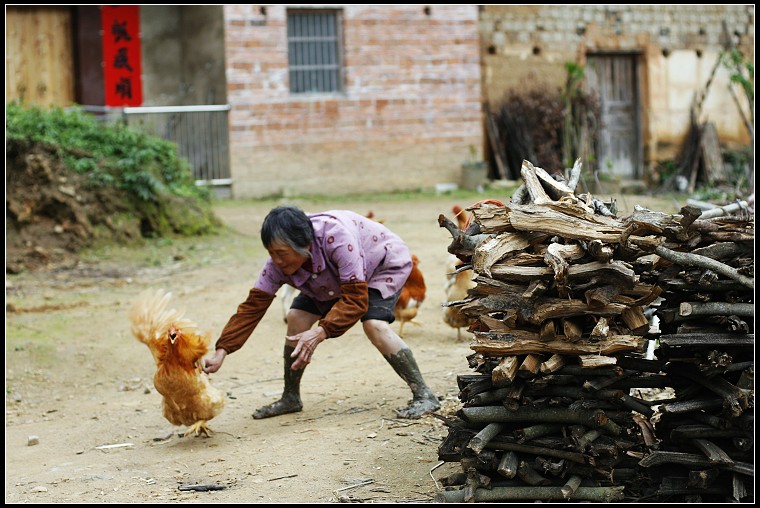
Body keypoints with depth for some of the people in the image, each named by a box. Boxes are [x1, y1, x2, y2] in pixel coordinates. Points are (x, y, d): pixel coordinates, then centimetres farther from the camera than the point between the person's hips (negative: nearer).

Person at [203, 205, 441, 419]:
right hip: (338, 277, 6)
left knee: (374, 324, -29)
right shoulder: (277, 264, -25)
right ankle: (290, 398, 8)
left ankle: (424, 396, -19)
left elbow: (356, 299, -42)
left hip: (386, 263, -6)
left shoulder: (336, 236, -43)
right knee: (296, 318, -9)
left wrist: (321, 332, -52)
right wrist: (221, 351, -33)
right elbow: (252, 307, -23)